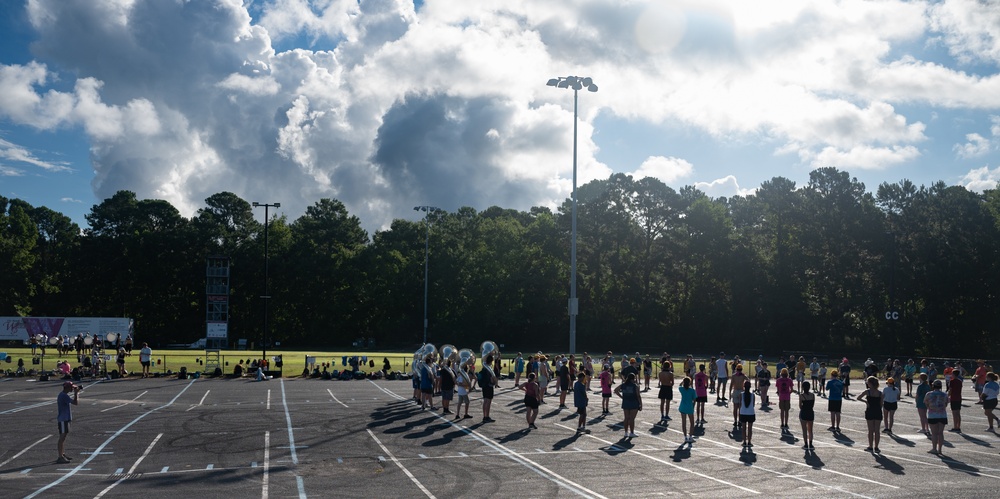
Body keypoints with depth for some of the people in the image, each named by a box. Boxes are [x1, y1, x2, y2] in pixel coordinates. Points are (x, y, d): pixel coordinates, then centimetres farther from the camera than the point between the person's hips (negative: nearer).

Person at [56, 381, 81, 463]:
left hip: (65, 419, 11)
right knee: (62, 437, -10)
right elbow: (75, 403, -25)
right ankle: (60, 457, -10)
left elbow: (74, 401, 27)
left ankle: (63, 454, 27)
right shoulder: (64, 396, -18)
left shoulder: (64, 395, 14)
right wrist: (76, 393, -16)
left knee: (64, 436, 17)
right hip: (63, 419, -11)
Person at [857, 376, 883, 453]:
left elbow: (858, 398, -12)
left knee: (870, 430, 6)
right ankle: (876, 447, 8)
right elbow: (881, 404, 5)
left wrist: (865, 401, 0)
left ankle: (870, 447, 11)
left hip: (869, 412, -2)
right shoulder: (880, 393, 2)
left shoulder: (867, 391, -7)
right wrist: (879, 411, 14)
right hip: (878, 412, 2)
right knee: (877, 430, 6)